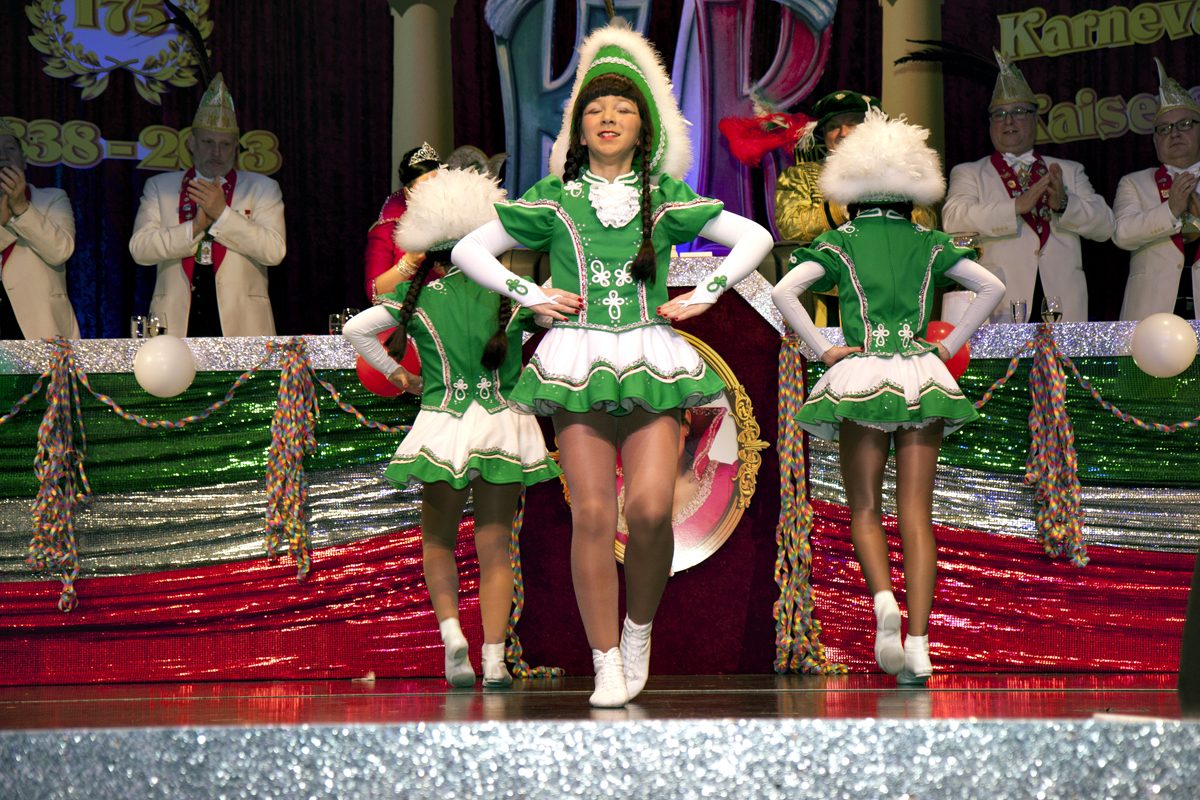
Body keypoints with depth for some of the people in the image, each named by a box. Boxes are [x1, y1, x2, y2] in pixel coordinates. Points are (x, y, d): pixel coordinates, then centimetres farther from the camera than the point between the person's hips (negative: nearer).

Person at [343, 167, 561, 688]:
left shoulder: (418, 296, 0)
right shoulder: (509, 293, 1)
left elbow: (355, 329, -3)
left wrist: (395, 374, 7)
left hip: (443, 426, -1)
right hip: (504, 426, 1)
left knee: (438, 542, 16)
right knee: (494, 547, 6)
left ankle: (451, 630, -7)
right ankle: (494, 658, -3)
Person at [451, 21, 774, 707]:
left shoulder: (667, 201, 9)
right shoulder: (554, 200, 8)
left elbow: (755, 238, 16)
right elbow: (470, 250, 14)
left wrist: (705, 294, 8)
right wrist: (532, 297, 5)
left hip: (653, 364, 0)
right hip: (578, 362, 0)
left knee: (651, 508, -15)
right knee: (592, 512, -8)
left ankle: (638, 630, 10)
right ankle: (606, 665, -1)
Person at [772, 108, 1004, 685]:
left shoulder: (840, 242, 5)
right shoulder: (928, 243, 12)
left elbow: (783, 291, -9)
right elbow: (991, 286, 9)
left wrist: (822, 350, -2)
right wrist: (952, 343, 11)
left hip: (861, 375, -2)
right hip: (923, 375, 2)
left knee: (865, 509, 7)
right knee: (916, 513, 0)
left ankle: (884, 599, -23)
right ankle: (918, 648, -9)